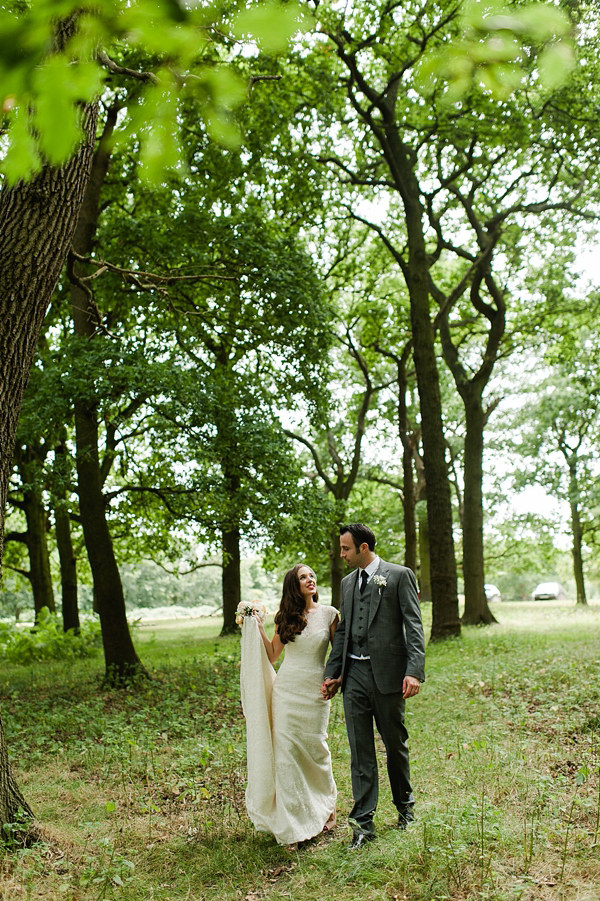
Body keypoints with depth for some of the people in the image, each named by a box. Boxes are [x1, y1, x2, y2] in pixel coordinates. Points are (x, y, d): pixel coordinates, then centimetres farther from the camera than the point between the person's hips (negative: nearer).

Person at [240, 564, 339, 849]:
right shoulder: (285, 617, 4)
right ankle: (292, 823, 9)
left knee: (315, 748, 7)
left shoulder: (329, 614, -1)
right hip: (286, 689, 1)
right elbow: (272, 656, 7)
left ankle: (325, 807, 34)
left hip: (315, 692, -1)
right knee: (286, 750, 0)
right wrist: (257, 629, -1)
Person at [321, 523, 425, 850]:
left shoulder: (399, 575, -4)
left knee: (395, 743, 11)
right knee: (360, 749, 5)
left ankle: (405, 805, 34)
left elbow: (414, 627, -9)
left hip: (388, 673, -4)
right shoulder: (347, 583, 14)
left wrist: (414, 671, -18)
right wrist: (332, 673, 13)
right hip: (354, 675, 5)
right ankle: (363, 821, 12)